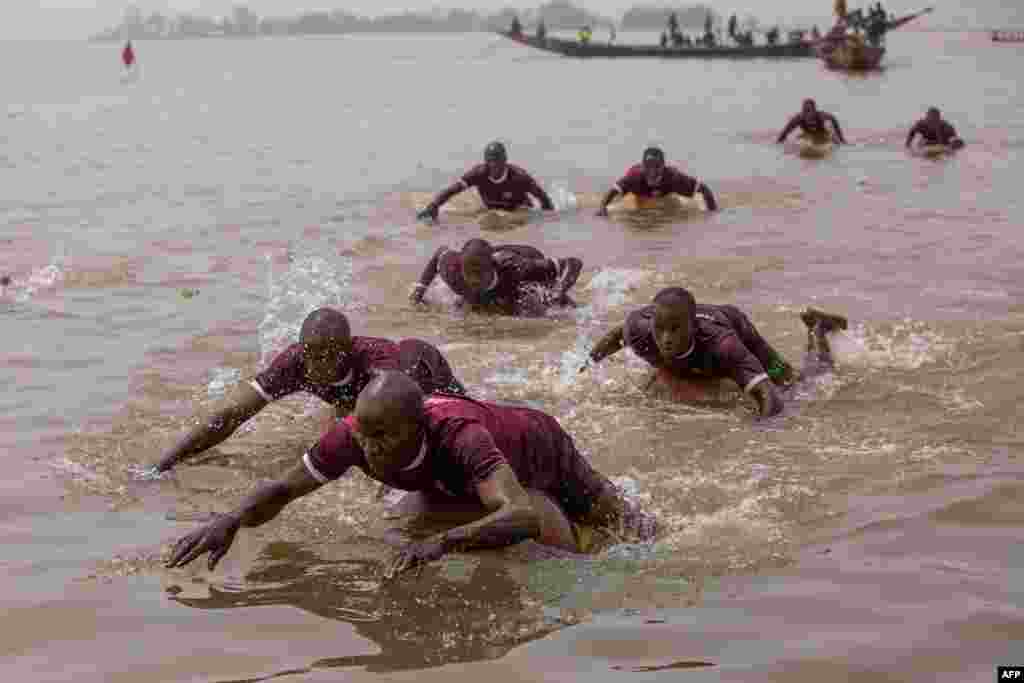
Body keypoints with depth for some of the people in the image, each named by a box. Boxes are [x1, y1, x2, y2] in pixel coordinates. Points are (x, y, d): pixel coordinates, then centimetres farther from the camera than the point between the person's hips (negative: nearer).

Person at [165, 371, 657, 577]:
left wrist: (442, 542, -79)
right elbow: (281, 491, -26)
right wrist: (231, 520, -46)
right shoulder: (353, 435, -36)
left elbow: (523, 516, -64)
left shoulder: (457, 436, -51)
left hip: (538, 443, -4)